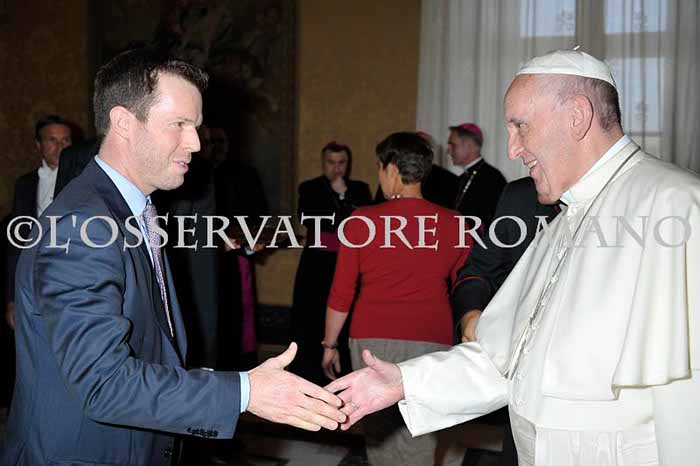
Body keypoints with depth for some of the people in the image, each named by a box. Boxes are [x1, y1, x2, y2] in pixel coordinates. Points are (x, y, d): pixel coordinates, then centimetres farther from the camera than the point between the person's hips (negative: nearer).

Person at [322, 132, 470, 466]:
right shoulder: (454, 225, 0)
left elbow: (341, 292, 2)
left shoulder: (362, 221, -2)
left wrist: (329, 344, 13)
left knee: (379, 433, 14)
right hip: (431, 341, 1)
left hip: (373, 339, 0)